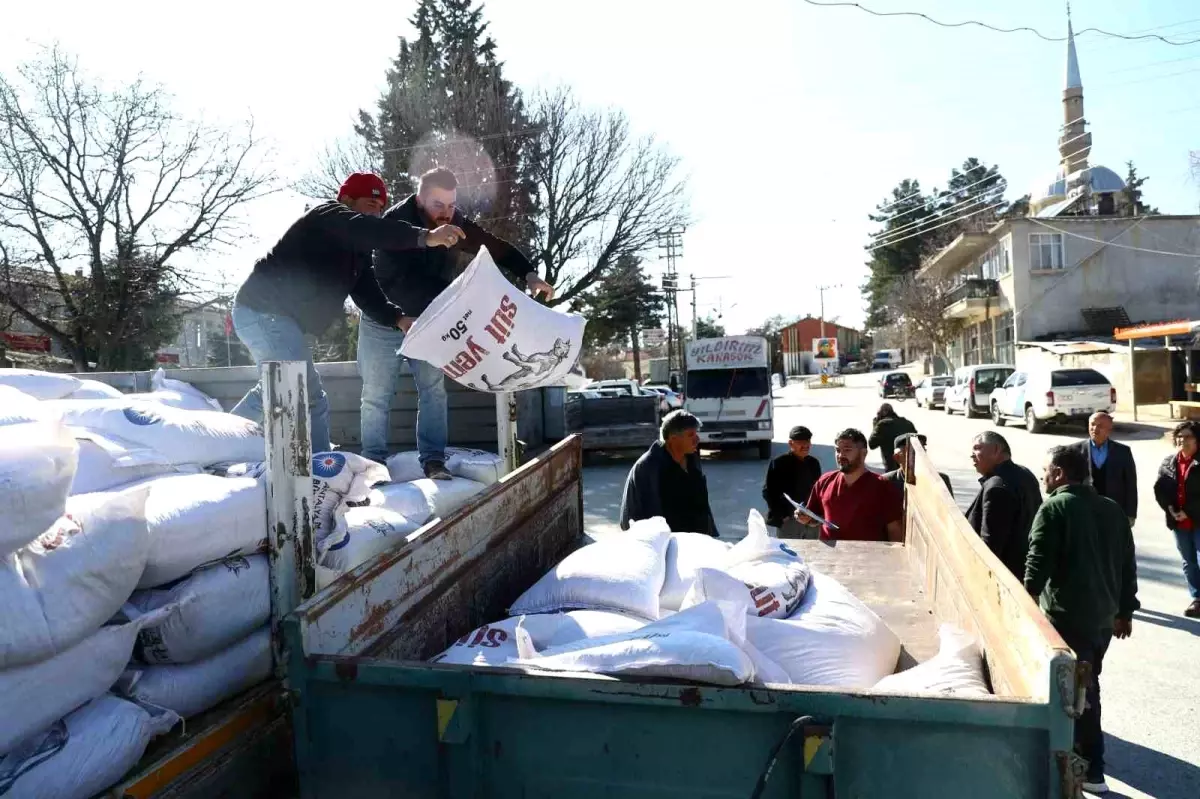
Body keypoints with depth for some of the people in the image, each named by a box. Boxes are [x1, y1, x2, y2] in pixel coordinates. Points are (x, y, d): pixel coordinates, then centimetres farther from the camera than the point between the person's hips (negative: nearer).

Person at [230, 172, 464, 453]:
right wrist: (424, 237, -43)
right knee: (312, 400, -18)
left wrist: (399, 319, -12)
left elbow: (369, 296, 8)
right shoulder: (328, 215, -10)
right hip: (265, 311, -11)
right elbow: (363, 229, -32)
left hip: (263, 314, 11)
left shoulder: (357, 252, 18)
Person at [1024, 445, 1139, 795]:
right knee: (1087, 685, 19)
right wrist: (1125, 610, 20)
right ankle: (1082, 756, 30)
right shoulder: (1113, 509, 10)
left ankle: (1091, 770, 6)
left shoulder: (1054, 508, -12)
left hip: (1067, 615, -7)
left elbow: (1038, 562, -16)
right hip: (1104, 615, 8)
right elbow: (1128, 564, 13)